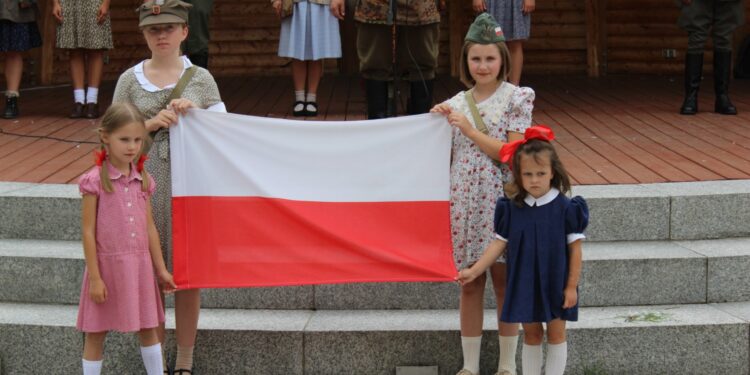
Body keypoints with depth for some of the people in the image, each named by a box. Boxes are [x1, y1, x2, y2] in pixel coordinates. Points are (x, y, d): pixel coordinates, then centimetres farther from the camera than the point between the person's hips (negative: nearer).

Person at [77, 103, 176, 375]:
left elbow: (149, 227, 10)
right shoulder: (95, 180, -10)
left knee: (148, 329, 14)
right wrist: (95, 277, -12)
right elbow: (88, 231, -10)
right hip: (108, 264, -5)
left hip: (140, 264, 5)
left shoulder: (143, 180, 5)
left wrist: (160, 269, 11)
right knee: (96, 333, 6)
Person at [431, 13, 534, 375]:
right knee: (470, 285, 8)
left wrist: (468, 129, -15)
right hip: (465, 202, 3)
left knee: (505, 283, 5)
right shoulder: (457, 103, 8)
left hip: (502, 201, -3)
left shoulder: (517, 98, -3)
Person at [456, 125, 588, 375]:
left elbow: (575, 248, -8)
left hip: (556, 284, -3)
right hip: (524, 283, 3)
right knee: (531, 334, 13)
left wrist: (572, 286, -8)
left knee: (555, 334, 8)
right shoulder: (512, 209, -3)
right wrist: (474, 271, -6)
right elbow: (499, 244, 1)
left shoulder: (566, 208, -12)